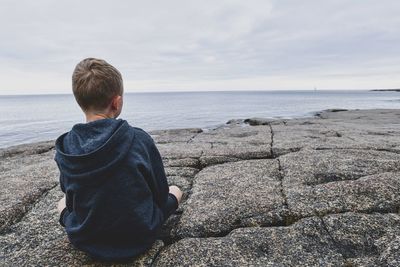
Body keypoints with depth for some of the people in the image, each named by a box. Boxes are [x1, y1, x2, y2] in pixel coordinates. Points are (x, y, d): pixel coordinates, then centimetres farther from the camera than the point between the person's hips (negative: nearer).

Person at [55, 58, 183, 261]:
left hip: (84, 241, 3)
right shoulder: (139, 140, -23)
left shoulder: (65, 147, -14)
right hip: (140, 237, -2)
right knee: (175, 191, 22)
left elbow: (69, 193, 4)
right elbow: (161, 195, -11)